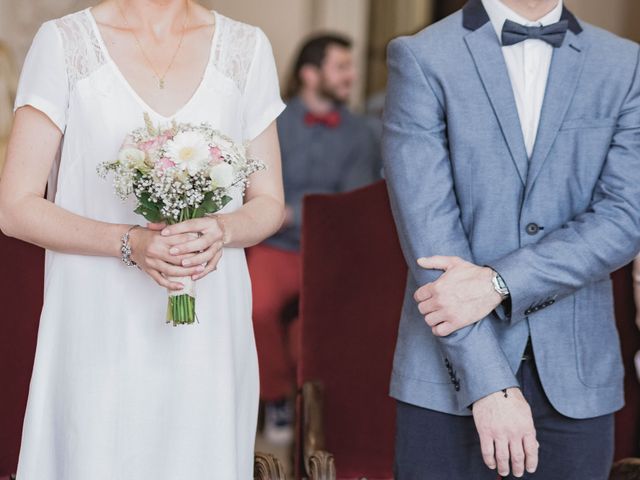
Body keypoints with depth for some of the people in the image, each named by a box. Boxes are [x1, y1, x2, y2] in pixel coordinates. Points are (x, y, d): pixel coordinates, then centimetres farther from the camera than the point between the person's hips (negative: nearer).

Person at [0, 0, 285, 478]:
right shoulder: (63, 43, -2)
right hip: (100, 332, -2)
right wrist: (129, 242, -18)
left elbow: (269, 204, 10)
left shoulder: (246, 48, 6)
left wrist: (220, 231, -12)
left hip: (208, 334, 2)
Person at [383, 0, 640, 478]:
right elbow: (429, 230, -11)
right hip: (451, 378, -2)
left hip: (576, 374, 2)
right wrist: (490, 385, -17)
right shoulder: (421, 59, -4)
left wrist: (498, 283, -17)